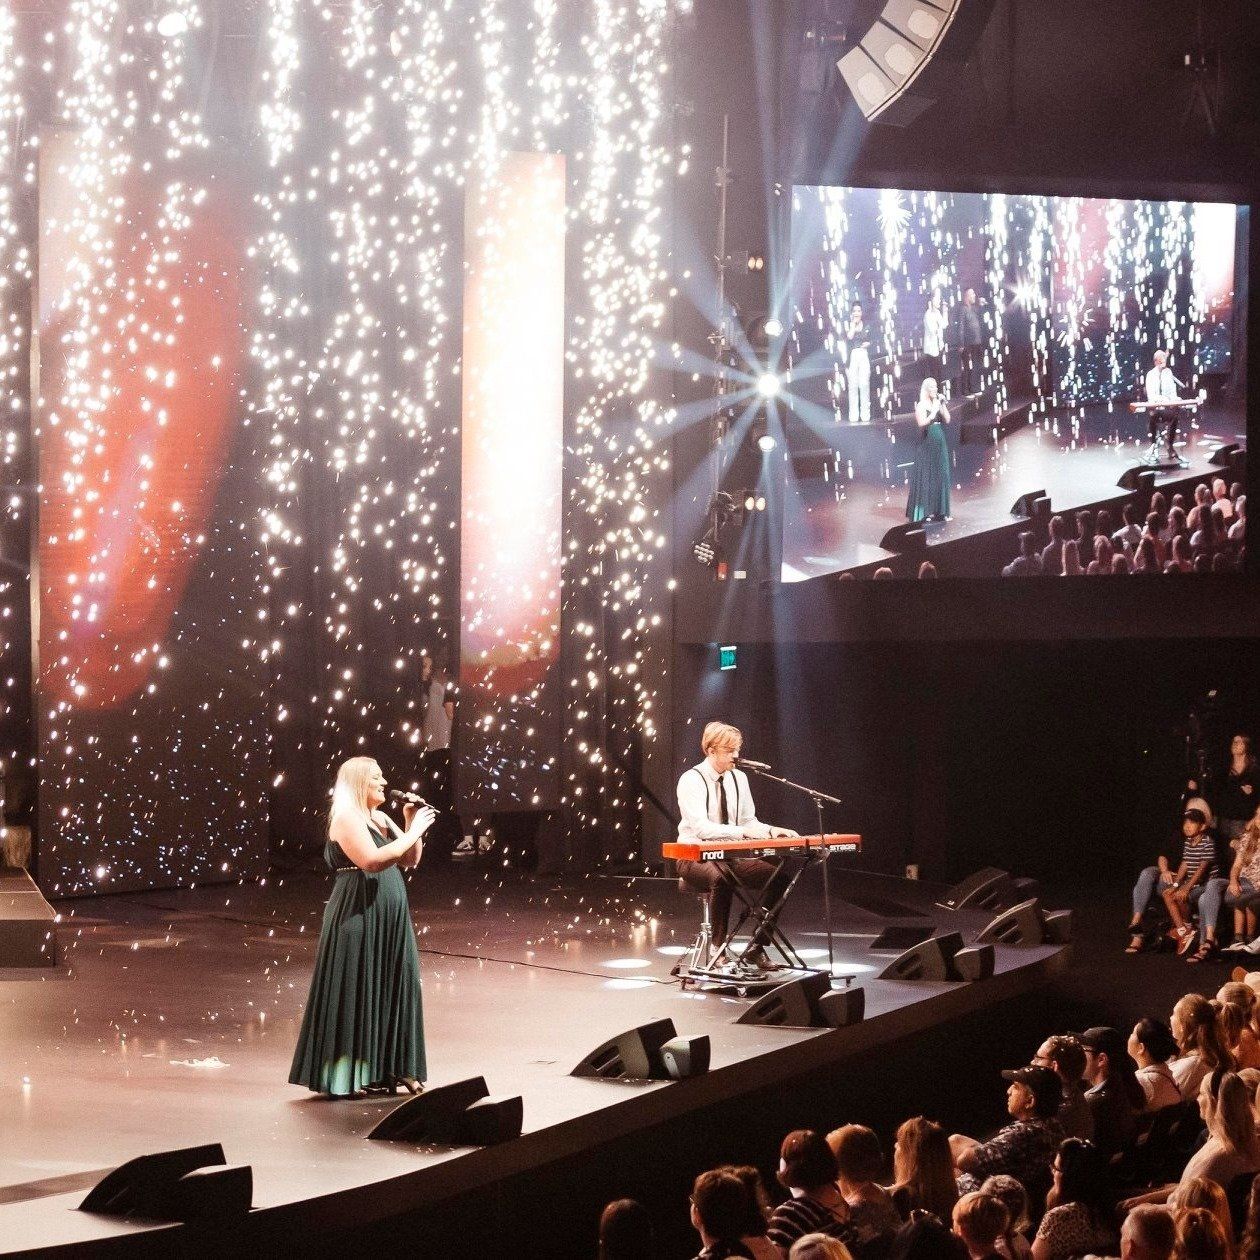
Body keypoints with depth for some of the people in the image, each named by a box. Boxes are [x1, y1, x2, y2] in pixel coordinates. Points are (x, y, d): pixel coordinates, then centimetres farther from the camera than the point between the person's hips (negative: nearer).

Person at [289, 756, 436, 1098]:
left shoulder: (380, 819, 16)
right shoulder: (347, 819, -11)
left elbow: (411, 859, 17)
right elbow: (372, 861, -25)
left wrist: (411, 824, 2)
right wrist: (413, 831, -20)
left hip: (388, 922, 9)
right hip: (358, 919, -9)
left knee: (392, 990, 7)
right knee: (353, 993, -6)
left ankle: (384, 1069, 13)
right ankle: (341, 1077, -2)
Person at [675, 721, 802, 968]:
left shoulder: (738, 779, 7)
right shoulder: (691, 781, -13)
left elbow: (749, 821, 11)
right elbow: (700, 827, -25)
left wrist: (770, 830, -11)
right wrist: (742, 831, -36)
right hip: (695, 859, -7)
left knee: (782, 874, -13)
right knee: (721, 879, -40)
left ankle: (756, 947, -6)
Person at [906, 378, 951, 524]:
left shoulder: (937, 403, 11)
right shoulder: (921, 405, -6)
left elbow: (947, 420, 6)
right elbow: (922, 423, -18)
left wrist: (942, 405, -3)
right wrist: (934, 411, -19)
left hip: (939, 445, 6)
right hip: (926, 445, -6)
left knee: (940, 477, 6)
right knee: (925, 477, -5)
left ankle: (939, 511, 11)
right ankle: (923, 512, -3)